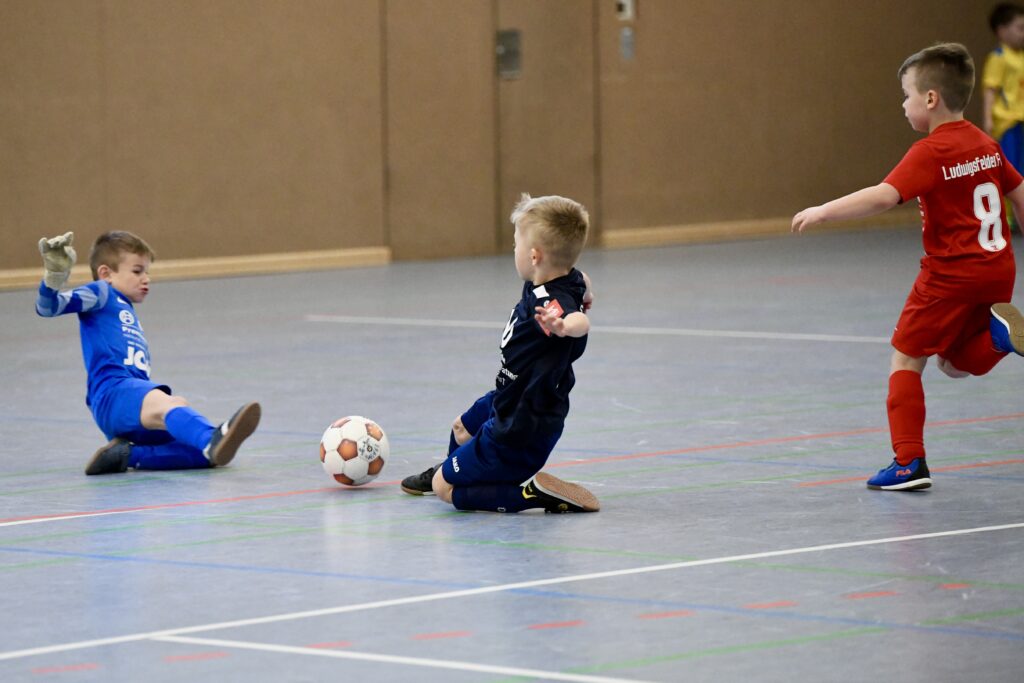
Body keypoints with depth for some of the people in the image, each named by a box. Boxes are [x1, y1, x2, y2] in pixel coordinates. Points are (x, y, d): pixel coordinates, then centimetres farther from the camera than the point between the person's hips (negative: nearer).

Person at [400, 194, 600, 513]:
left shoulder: (549, 303, -38)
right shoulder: (569, 280, -10)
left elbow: (581, 322, -60)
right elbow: (583, 282, 14)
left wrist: (563, 325, -78)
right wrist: (582, 297, 32)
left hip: (520, 433, -10)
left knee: (445, 490, -3)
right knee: (463, 428, 38)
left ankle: (534, 493, -9)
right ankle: (448, 470, 70)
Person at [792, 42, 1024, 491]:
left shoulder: (930, 153, -14)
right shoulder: (985, 145, 10)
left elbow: (884, 196, -27)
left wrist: (823, 212, -24)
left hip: (951, 273, -7)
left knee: (906, 358, 5)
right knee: (957, 363, 20)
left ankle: (909, 461, 0)